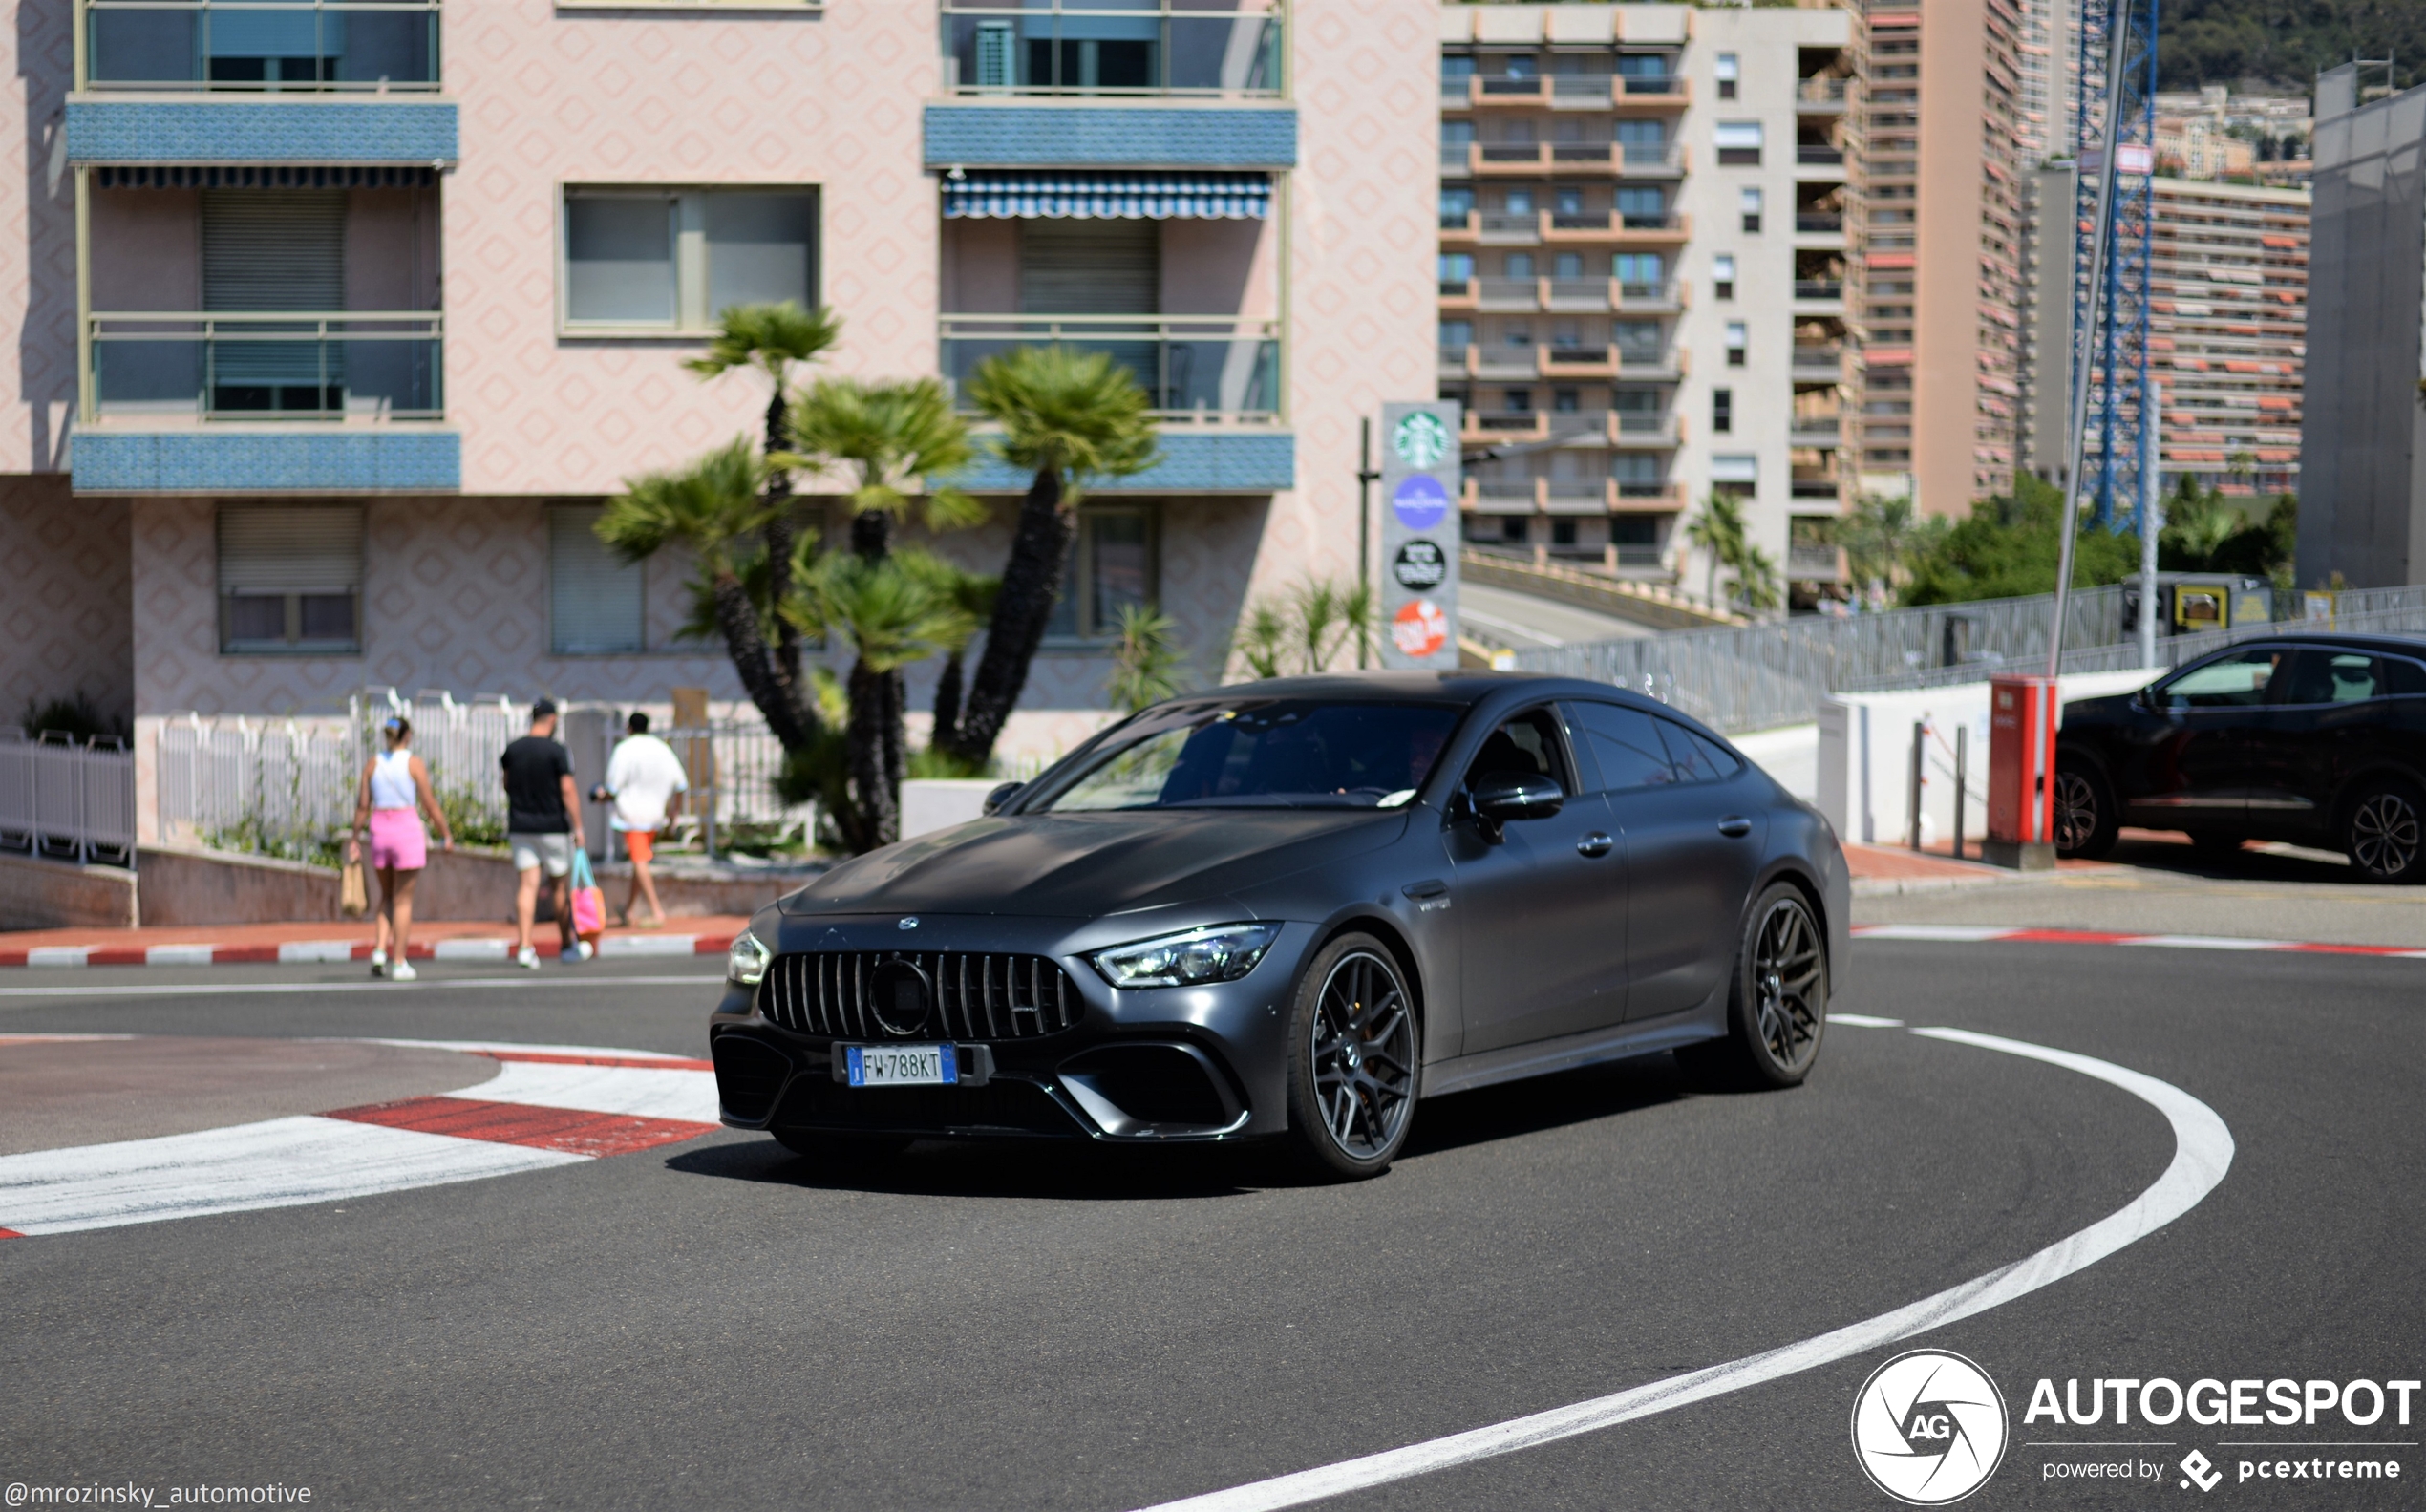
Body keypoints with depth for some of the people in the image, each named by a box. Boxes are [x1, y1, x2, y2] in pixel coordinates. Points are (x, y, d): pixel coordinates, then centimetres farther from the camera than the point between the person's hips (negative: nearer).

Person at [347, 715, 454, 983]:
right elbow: (429, 803, -7)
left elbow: (363, 805, 4)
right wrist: (446, 834, 2)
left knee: (387, 896, 19)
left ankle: (380, 950, 2)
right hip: (407, 829, -4)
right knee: (403, 900, 3)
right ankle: (399, 963, 4)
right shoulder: (414, 763, -6)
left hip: (380, 830, 4)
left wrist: (355, 838, 11)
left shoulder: (372, 764, 4)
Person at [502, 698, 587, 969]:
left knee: (527, 886, 0)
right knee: (559, 886, 9)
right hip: (553, 827, -3)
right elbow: (568, 791, -14)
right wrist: (578, 827, -10)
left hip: (520, 827, 3)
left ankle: (523, 946, -11)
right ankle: (570, 945, 20)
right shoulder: (557, 752, -11)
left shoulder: (512, 750, 4)